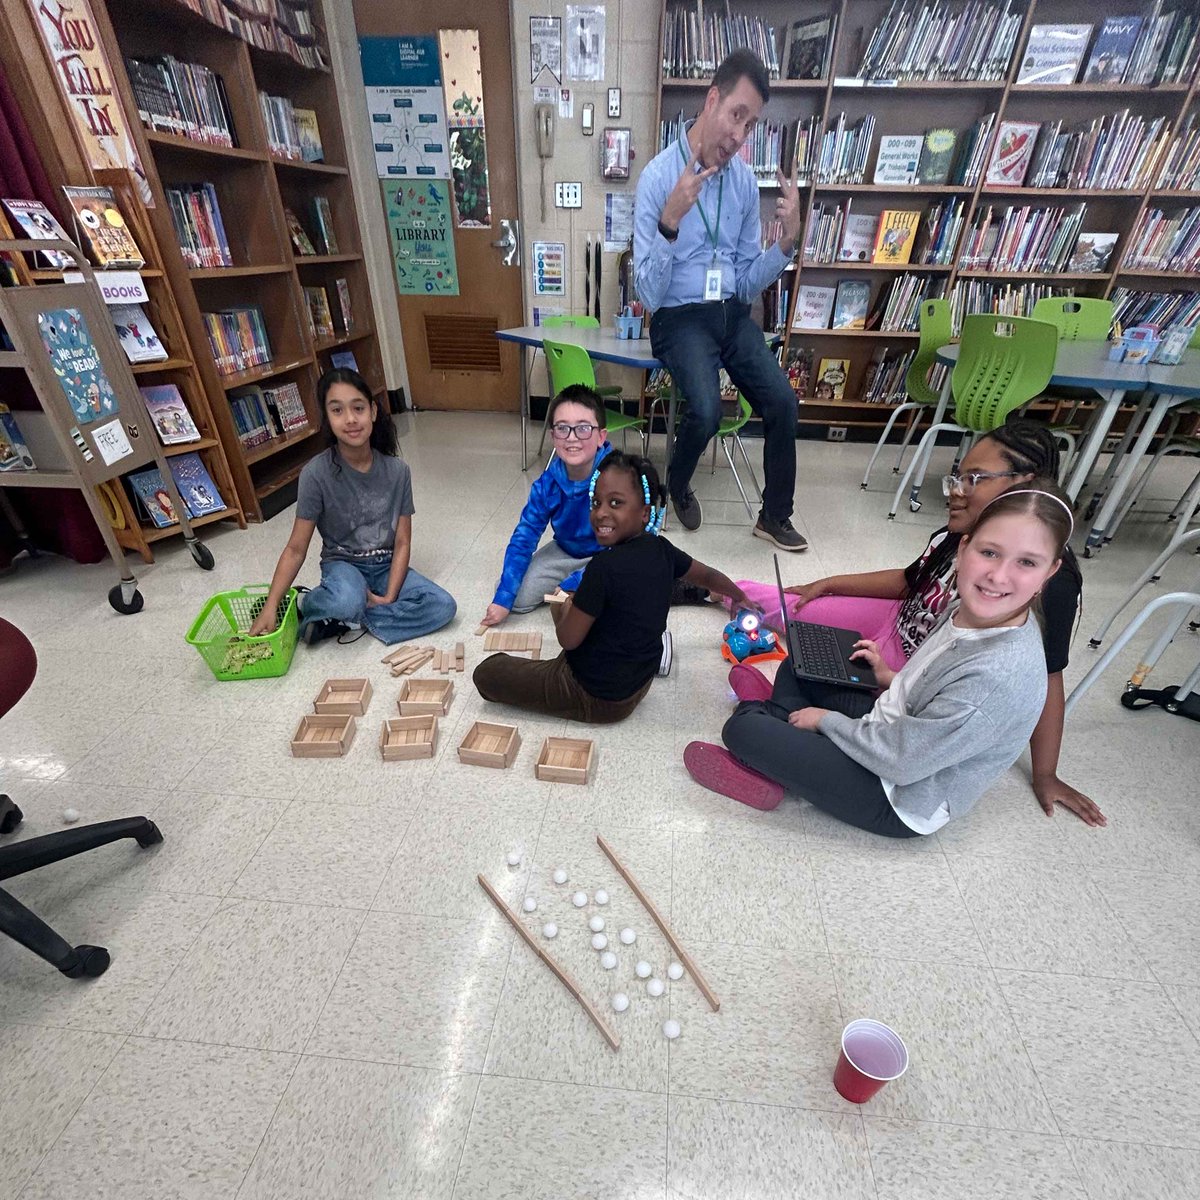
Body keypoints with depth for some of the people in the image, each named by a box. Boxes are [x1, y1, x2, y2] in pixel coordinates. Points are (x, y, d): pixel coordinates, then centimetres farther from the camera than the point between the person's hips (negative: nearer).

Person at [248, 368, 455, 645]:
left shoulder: (397, 470, -9)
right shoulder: (316, 473, -16)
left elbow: (403, 542, -6)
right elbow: (296, 548, -12)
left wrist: (389, 597, -17)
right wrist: (270, 607, -20)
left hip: (386, 565, 4)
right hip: (343, 564, -3)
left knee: (443, 607, -21)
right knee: (347, 602, -39)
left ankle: (334, 622, -14)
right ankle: (309, 605, -2)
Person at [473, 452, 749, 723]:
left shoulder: (605, 567, -28)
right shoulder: (660, 549, -7)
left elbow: (568, 639, -19)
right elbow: (708, 576, 11)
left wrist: (561, 609, 3)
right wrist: (741, 599, 31)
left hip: (597, 698, -7)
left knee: (486, 672, -2)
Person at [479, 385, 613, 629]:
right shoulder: (547, 483, -16)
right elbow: (523, 537, -10)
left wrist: (570, 585, -29)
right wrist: (502, 598, -13)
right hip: (566, 551, 4)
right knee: (518, 597, -6)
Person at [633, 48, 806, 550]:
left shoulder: (746, 180, 7)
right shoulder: (659, 175, -8)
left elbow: (746, 283, 10)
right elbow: (650, 294, -15)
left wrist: (788, 241, -5)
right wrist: (670, 220, -27)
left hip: (733, 314, 5)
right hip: (679, 317, -5)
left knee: (783, 402, -15)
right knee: (706, 409, -31)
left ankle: (775, 516, 6)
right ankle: (677, 483, 4)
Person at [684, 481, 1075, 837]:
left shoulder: (1002, 676, -33)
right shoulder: (973, 611, -8)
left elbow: (900, 760, -26)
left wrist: (826, 719, -14)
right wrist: (891, 678, -1)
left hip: (900, 803, -8)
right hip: (891, 733, 9)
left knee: (742, 730, -15)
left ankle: (758, 709, 13)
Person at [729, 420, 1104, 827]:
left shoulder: (1051, 582, -28)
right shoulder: (955, 535, -9)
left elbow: (1048, 680, -21)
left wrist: (1045, 777, -12)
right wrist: (827, 584, 8)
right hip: (897, 626, 6)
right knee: (780, 606, 7)